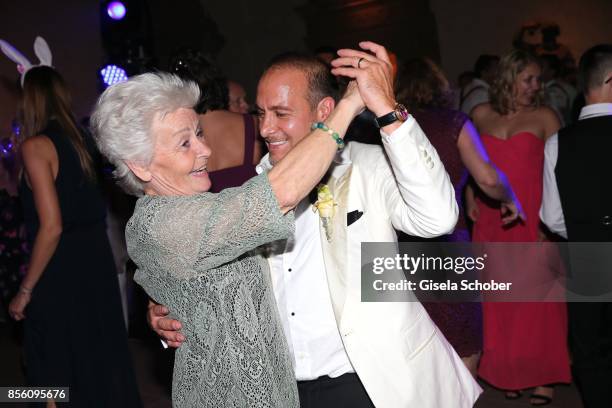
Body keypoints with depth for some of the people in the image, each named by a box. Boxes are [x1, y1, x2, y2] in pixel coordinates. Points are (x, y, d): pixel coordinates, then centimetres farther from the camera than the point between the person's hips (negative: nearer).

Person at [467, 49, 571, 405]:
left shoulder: (545, 117, 0)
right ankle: (509, 372, 19)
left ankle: (542, 376, 11)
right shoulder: (481, 115, 8)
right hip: (491, 219, 3)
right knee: (500, 298, 7)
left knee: (536, 299, 0)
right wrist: (470, 198, 7)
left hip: (531, 219, -2)